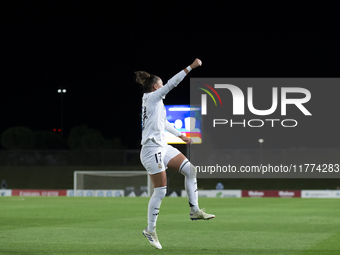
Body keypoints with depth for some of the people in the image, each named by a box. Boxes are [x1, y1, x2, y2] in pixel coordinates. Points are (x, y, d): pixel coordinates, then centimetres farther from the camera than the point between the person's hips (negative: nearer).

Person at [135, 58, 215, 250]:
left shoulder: (154, 101, 19)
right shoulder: (152, 97, -7)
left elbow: (164, 122, 33)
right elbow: (172, 83, -18)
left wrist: (181, 135, 40)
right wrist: (191, 67, -20)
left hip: (162, 147, 10)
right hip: (152, 149, -10)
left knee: (190, 169, 3)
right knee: (160, 191, -8)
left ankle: (195, 211, 3)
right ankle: (150, 230, 1)